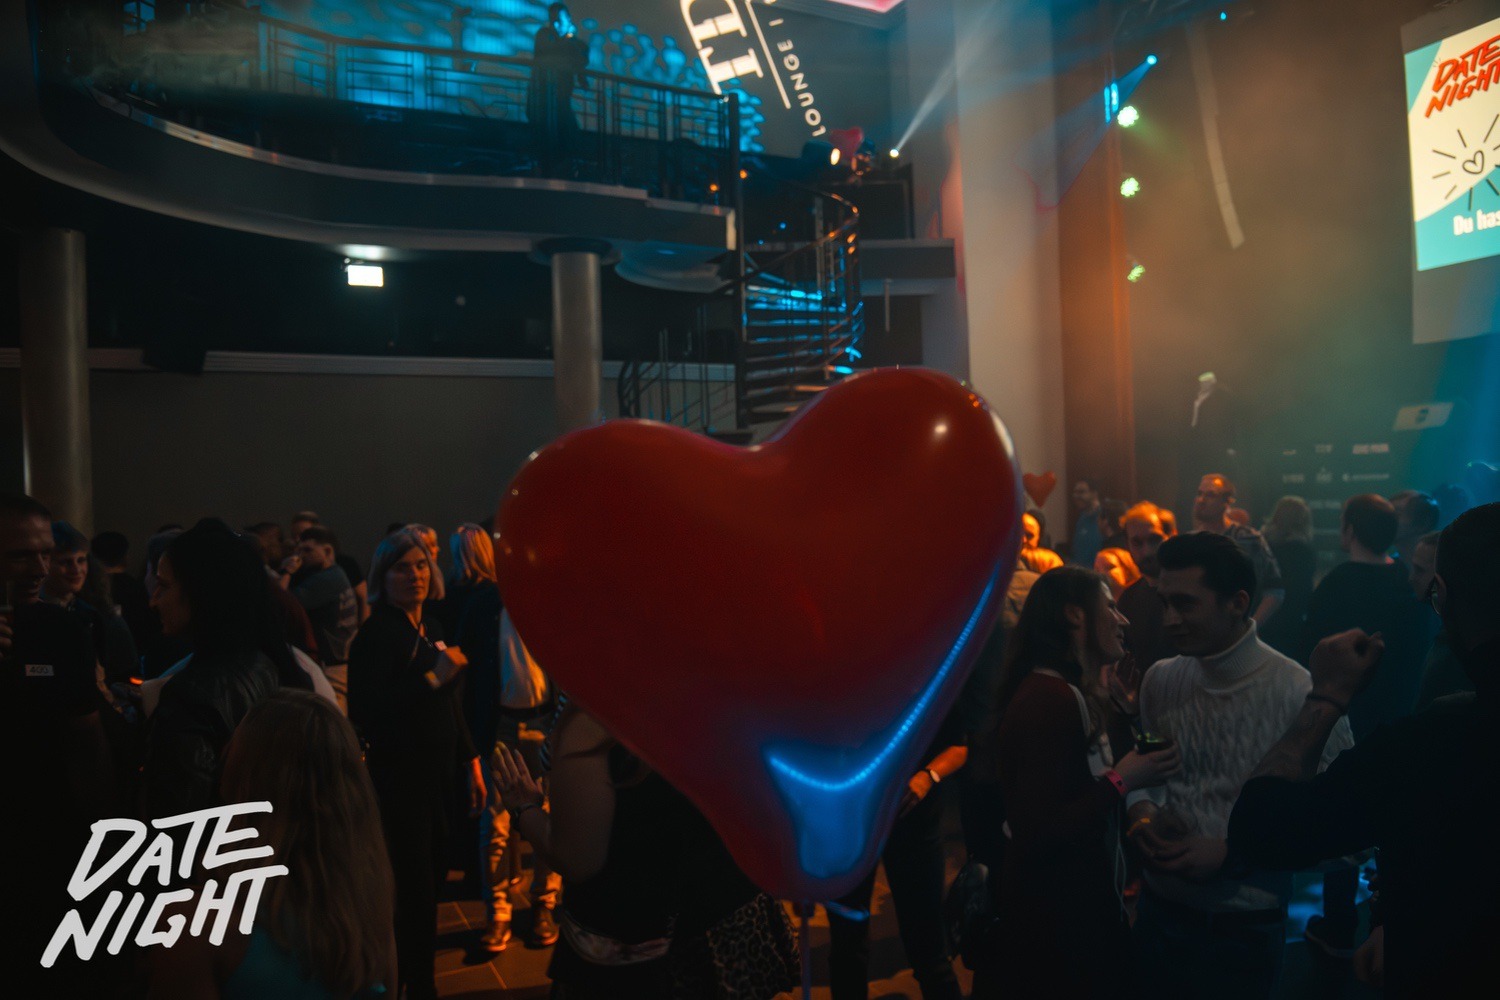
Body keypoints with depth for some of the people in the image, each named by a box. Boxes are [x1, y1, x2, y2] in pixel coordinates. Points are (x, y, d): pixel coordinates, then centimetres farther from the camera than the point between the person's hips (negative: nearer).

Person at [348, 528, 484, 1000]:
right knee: (416, 886, 2)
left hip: (438, 771, 7)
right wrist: (432, 678, -24)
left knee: (432, 875, 16)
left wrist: (470, 761, 14)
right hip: (398, 776, -7)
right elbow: (363, 715, -23)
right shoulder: (375, 634, -14)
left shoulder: (432, 628, 9)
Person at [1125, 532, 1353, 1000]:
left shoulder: (1302, 696, -17)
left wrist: (1229, 852, -19)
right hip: (1158, 911, 4)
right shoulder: (1160, 680, -1)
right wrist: (1142, 812, -9)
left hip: (1241, 928, -4)